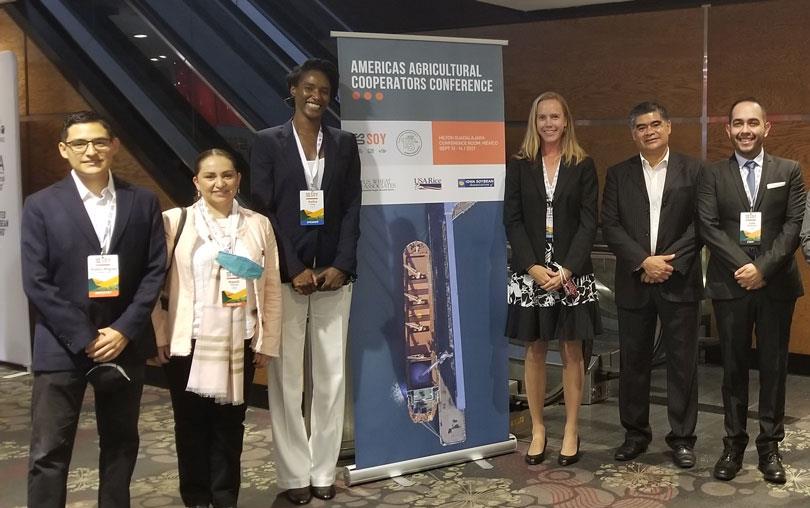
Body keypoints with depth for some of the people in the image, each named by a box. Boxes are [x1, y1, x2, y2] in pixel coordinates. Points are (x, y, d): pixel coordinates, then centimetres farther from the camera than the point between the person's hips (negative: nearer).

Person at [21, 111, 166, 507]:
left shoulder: (143, 202, 4)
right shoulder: (41, 206, -2)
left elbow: (155, 270, 0)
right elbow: (36, 282, -7)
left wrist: (124, 330, -10)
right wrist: (84, 338, -13)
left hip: (124, 344, 3)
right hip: (61, 347, -2)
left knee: (120, 444, 14)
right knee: (49, 452, 0)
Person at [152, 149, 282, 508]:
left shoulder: (258, 224, 5)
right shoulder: (175, 222, -2)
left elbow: (271, 287, 7)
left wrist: (268, 341, 4)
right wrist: (158, 336, -6)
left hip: (239, 346, 2)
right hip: (188, 344, -1)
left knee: (229, 425, 9)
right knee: (192, 426, 9)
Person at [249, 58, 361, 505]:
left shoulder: (344, 143, 11)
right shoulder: (268, 142, 3)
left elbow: (352, 209, 7)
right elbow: (263, 210, -3)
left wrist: (340, 266, -6)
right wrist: (294, 269, -11)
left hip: (333, 276, 3)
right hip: (285, 276, -2)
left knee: (332, 377, 5)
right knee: (286, 379, 1)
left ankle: (324, 470, 15)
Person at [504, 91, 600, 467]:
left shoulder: (583, 166, 3)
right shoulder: (519, 165, 5)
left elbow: (588, 222, -2)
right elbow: (512, 220, 0)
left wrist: (566, 269, -13)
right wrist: (534, 267, -11)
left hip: (571, 273, -1)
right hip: (530, 273, 1)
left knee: (572, 351, 5)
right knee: (534, 351, 6)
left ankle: (571, 430, 15)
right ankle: (537, 430, 16)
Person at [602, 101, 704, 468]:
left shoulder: (693, 171, 3)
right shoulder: (619, 174, 7)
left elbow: (700, 224, -4)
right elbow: (610, 227, -1)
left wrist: (669, 262, -13)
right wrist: (644, 261, -12)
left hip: (679, 282, -1)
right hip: (634, 283, 2)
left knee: (683, 362, 4)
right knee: (633, 362, 9)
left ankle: (682, 437, 15)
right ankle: (635, 434, 22)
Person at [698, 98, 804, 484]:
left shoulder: (789, 171, 6)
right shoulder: (713, 175, 5)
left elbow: (793, 225, -2)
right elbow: (709, 227, -4)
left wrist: (764, 267, -14)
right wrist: (743, 267, -14)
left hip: (777, 285, 0)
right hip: (730, 285, 0)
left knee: (774, 367, 6)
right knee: (733, 366, 7)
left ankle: (770, 446, 16)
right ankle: (734, 445, 16)